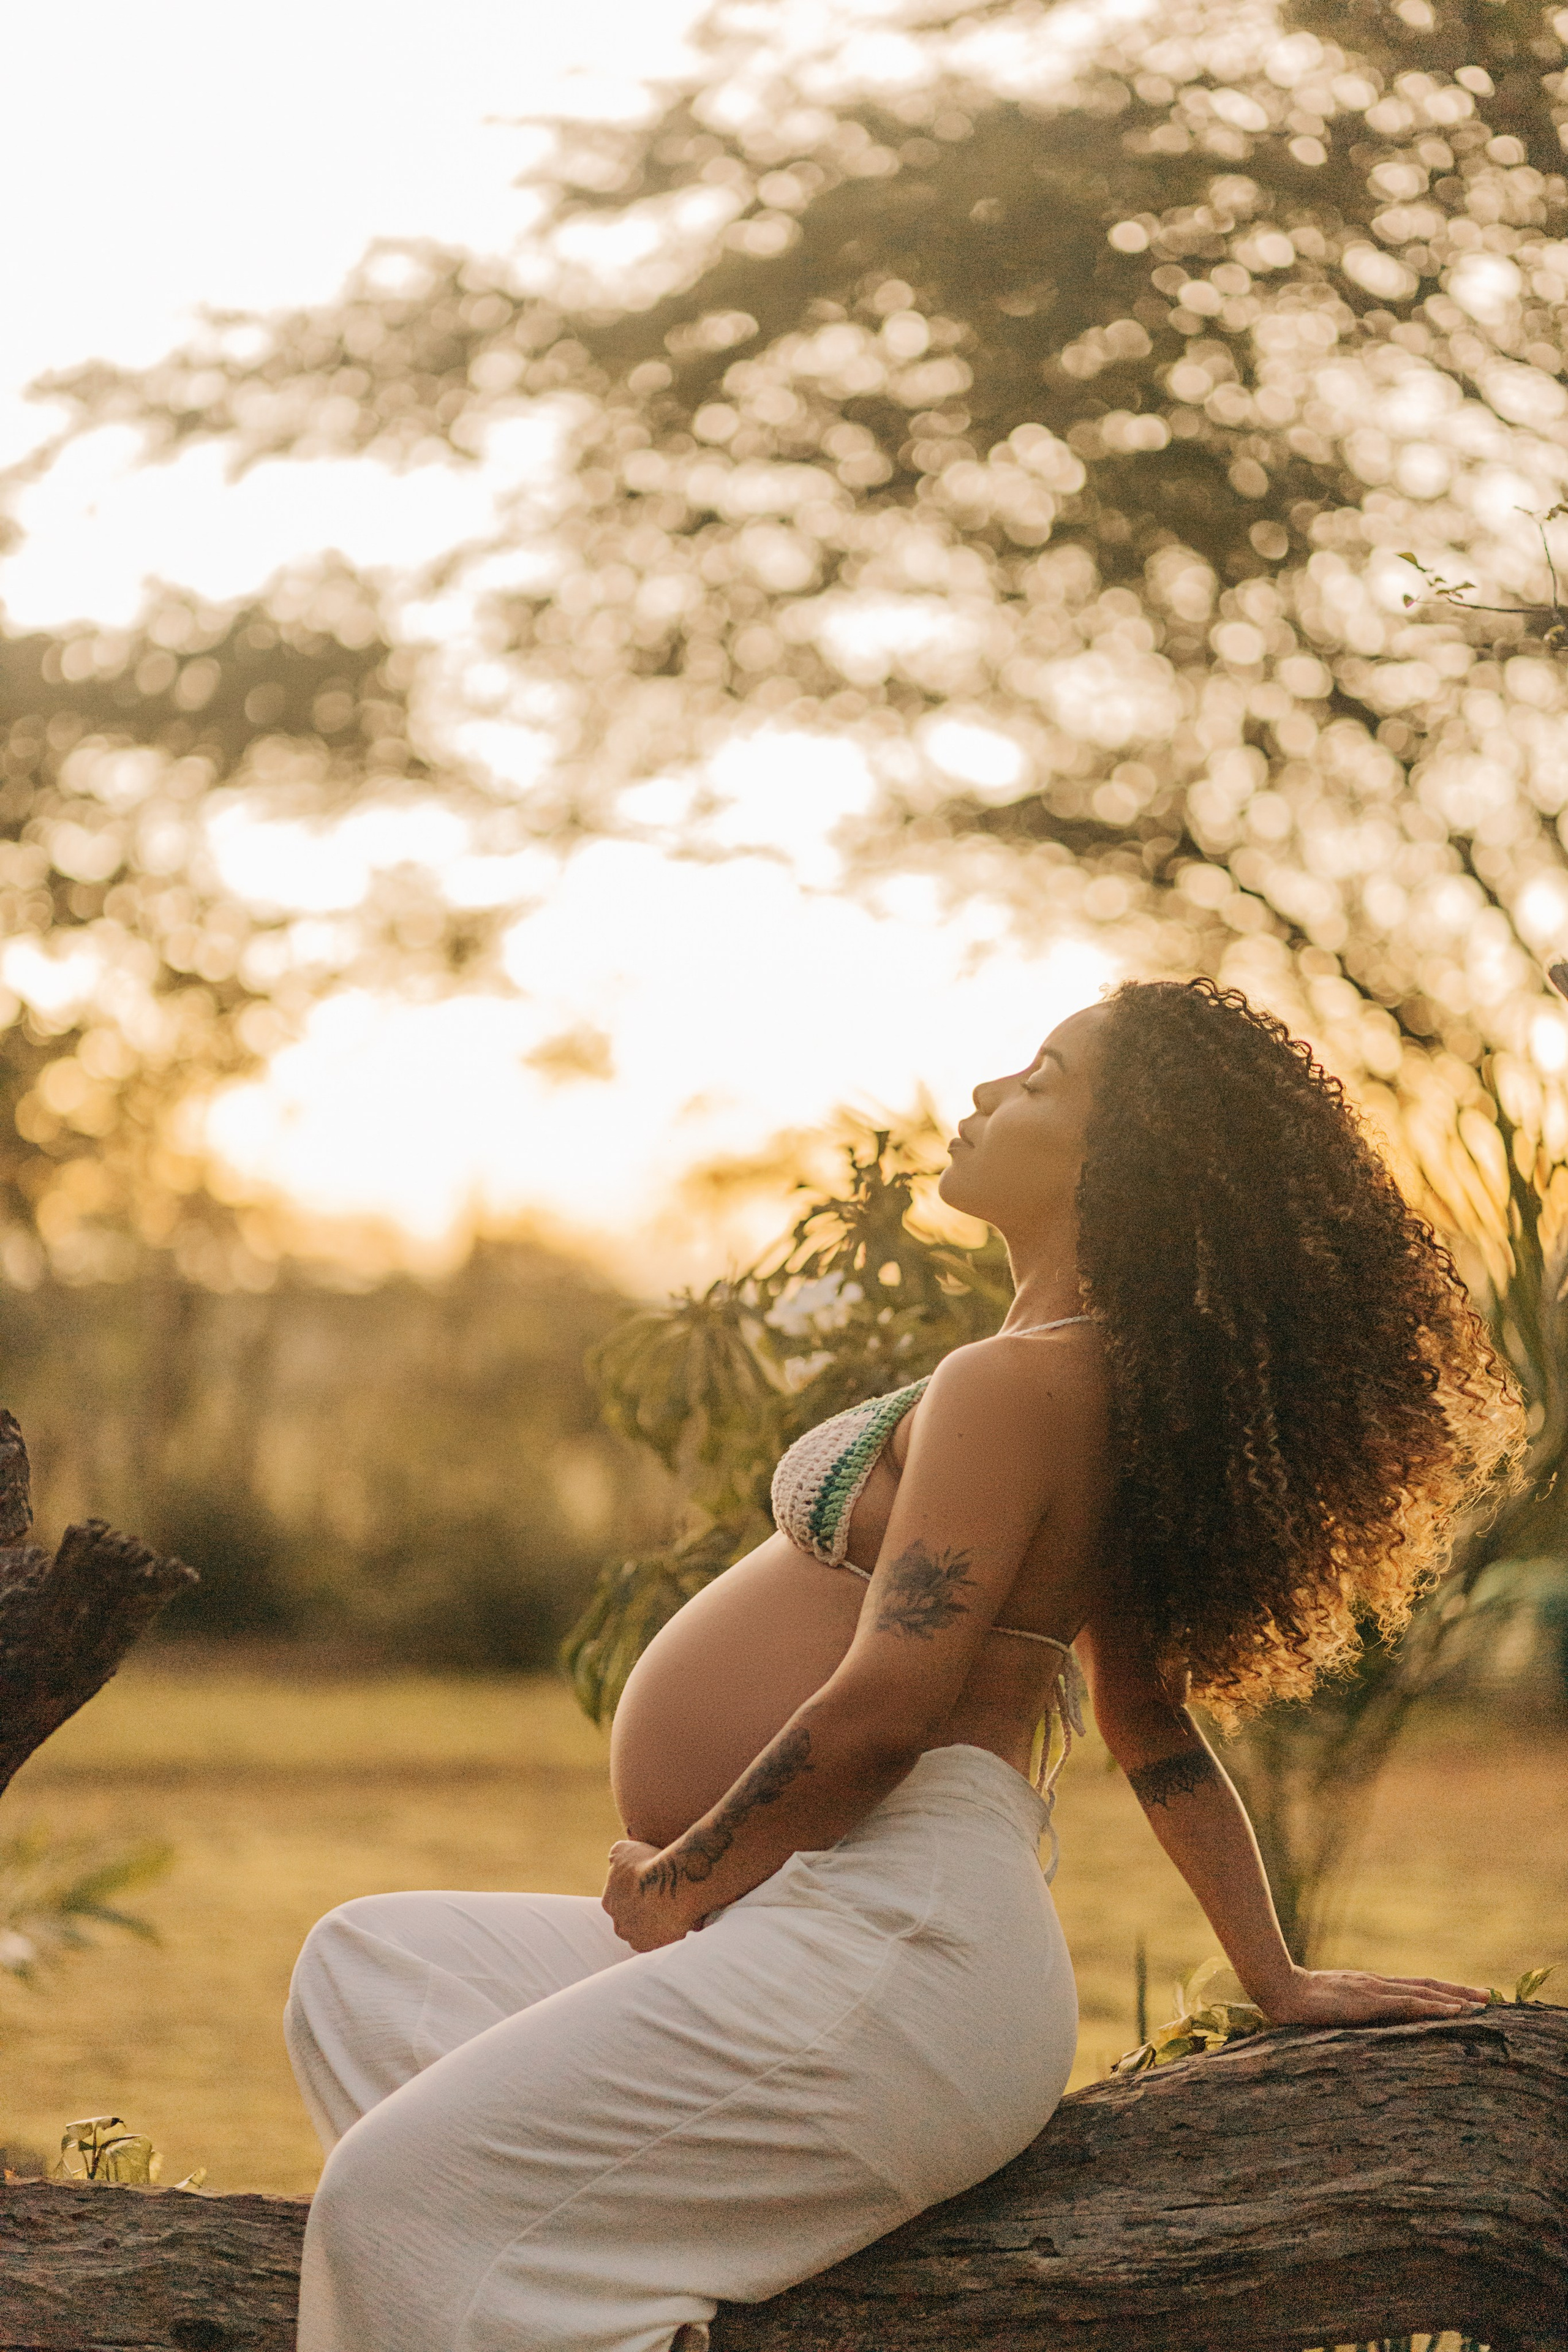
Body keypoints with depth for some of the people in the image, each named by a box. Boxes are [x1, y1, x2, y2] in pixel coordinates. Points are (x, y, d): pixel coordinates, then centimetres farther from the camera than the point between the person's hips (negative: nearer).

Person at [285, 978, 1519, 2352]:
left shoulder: (1013, 1386, -15)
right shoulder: (1105, 1389, 18)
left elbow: (884, 1707, -22)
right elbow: (1158, 1730, 21)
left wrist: (682, 1881, -9)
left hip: (893, 1943, -11)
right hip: (841, 1933, 11)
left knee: (397, 2201, -21)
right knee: (366, 1971, 16)